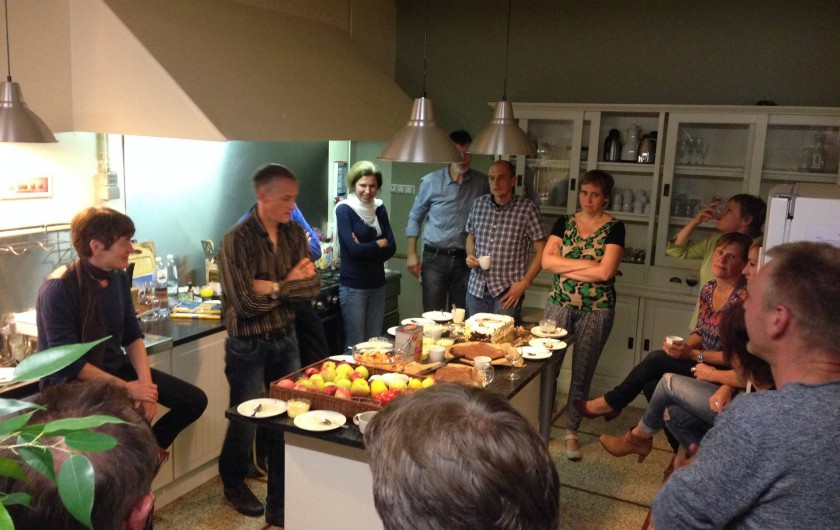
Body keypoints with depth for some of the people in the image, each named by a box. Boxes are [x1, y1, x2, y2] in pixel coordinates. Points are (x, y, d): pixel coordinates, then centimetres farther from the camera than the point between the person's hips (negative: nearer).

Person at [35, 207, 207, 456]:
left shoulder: (119, 277, 1)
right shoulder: (59, 288, -21)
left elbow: (133, 335, 6)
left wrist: (146, 382, -10)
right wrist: (125, 387, -23)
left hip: (117, 368, 7)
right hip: (73, 383, -7)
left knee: (195, 400, 0)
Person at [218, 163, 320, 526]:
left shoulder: (295, 234, 2)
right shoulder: (237, 239, -17)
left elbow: (312, 286, -5)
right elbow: (246, 302, -22)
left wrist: (274, 287, -18)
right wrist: (290, 284, -13)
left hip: (286, 340, 5)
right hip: (248, 346, -5)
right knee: (246, 421, 12)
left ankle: (280, 505, 24)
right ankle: (233, 484, 41)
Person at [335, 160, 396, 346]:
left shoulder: (379, 208, 7)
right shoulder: (344, 209, -9)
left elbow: (391, 248, 0)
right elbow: (354, 249, -18)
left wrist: (366, 248, -14)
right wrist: (379, 244, -5)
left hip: (377, 284, 6)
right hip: (353, 286, -5)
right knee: (356, 344, 2)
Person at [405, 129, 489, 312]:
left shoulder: (482, 183, 0)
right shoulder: (431, 181, -2)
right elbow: (415, 217, 6)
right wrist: (411, 253, 0)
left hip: (466, 259, 1)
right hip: (435, 258, -1)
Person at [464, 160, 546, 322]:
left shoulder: (527, 208, -7)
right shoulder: (479, 204, 6)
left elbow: (541, 251, -4)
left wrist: (524, 283, -8)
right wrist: (470, 255, 0)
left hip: (507, 291, -4)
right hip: (476, 288, 4)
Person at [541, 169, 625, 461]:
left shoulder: (614, 228, -4)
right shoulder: (564, 223, 5)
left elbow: (605, 272, -17)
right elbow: (546, 260, -8)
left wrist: (566, 268, -9)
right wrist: (587, 263, -12)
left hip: (596, 311, -2)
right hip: (559, 305, 2)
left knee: (582, 373, 7)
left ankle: (571, 432, 23)